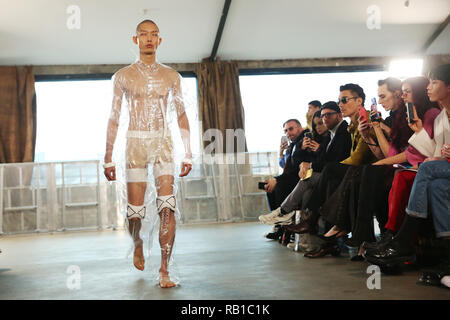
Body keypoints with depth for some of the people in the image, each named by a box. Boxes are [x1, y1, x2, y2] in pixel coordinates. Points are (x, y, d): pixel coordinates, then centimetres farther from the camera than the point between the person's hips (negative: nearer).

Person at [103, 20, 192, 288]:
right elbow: (114, 118, 8)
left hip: (164, 143, 1)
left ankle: (164, 270, -5)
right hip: (135, 143, -1)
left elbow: (182, 116, 13)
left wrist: (188, 153, 7)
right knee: (135, 210, 0)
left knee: (167, 207, -11)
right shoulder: (123, 76, 7)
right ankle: (137, 244, 34)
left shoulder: (171, 76, 10)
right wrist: (108, 158, 4)